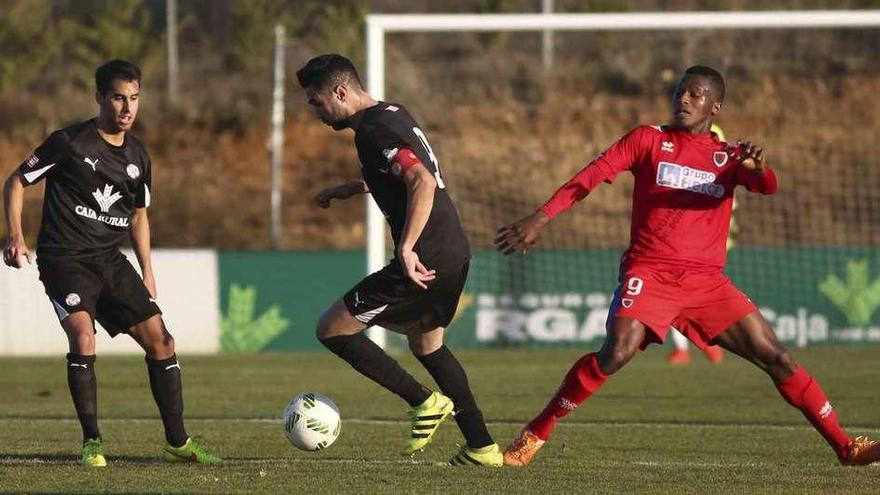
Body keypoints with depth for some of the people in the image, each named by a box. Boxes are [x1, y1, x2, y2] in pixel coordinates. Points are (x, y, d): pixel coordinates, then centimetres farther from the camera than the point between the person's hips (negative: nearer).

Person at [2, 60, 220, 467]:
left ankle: (177, 443, 10)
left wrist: (147, 272, 16)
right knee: (83, 336, -27)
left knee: (160, 340, -1)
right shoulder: (70, 142, -9)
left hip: (111, 261, 6)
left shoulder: (137, 156, 9)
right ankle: (92, 443, -16)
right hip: (64, 260, -6)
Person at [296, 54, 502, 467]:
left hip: (424, 262, -10)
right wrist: (347, 190, 35)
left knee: (332, 329, -1)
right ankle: (482, 448, 26)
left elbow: (422, 183, -29)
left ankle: (425, 402, -1)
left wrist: (406, 249, -31)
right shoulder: (394, 114, 15)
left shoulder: (372, 131, -15)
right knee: (425, 342, 28)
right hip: (455, 253, 10)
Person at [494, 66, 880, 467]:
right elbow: (592, 176, 3)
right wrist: (541, 218, -8)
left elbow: (767, 186, -6)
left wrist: (757, 167, -32)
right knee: (615, 354, -26)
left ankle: (844, 445, 5)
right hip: (650, 273, -3)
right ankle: (534, 436, -16)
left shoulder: (729, 157, 14)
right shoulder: (649, 140, 10)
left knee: (775, 357, -2)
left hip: (707, 283, 3)